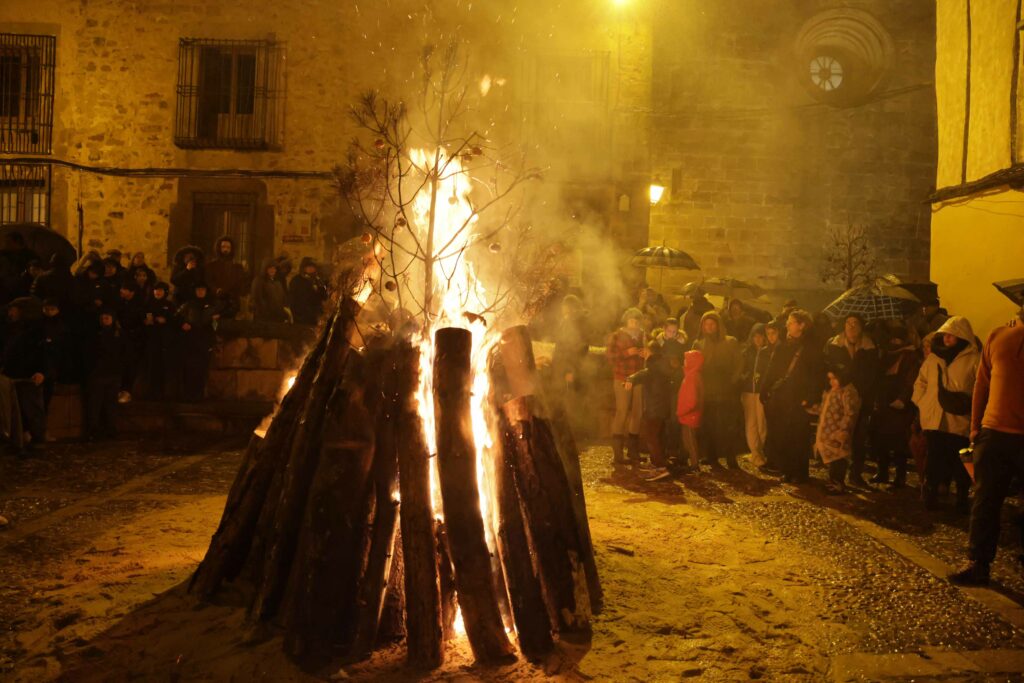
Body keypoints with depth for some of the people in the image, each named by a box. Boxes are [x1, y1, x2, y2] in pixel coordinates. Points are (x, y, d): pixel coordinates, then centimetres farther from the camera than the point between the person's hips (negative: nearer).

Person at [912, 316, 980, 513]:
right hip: (933, 420, 3)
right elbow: (920, 383, 19)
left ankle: (963, 501, 17)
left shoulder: (974, 359, -2)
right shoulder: (933, 358, 12)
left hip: (960, 422, -3)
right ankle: (930, 497, 19)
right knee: (934, 462, 8)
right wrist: (922, 403, 8)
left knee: (960, 465, 4)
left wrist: (970, 404, -18)